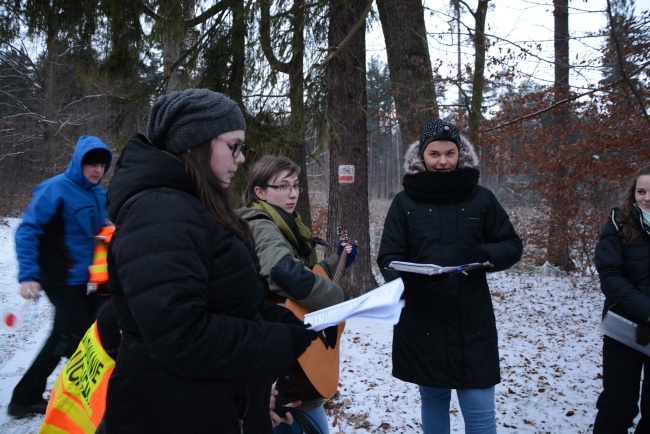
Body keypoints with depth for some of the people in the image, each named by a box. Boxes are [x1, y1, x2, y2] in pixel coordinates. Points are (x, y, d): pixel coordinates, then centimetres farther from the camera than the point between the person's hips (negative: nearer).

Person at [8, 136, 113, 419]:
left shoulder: (99, 195, 9)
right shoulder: (56, 189, -14)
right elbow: (27, 231, -17)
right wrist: (28, 275, -24)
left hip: (82, 278, 8)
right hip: (62, 279, -8)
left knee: (64, 338, 15)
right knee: (80, 339, -2)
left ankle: (26, 397, 28)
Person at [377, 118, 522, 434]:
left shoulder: (481, 198, 1)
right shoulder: (404, 201, 1)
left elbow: (511, 246, 6)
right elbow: (389, 256, -2)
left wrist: (485, 255, -16)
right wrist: (402, 278, -24)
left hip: (472, 319, 0)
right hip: (421, 320, 1)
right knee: (433, 398, 15)